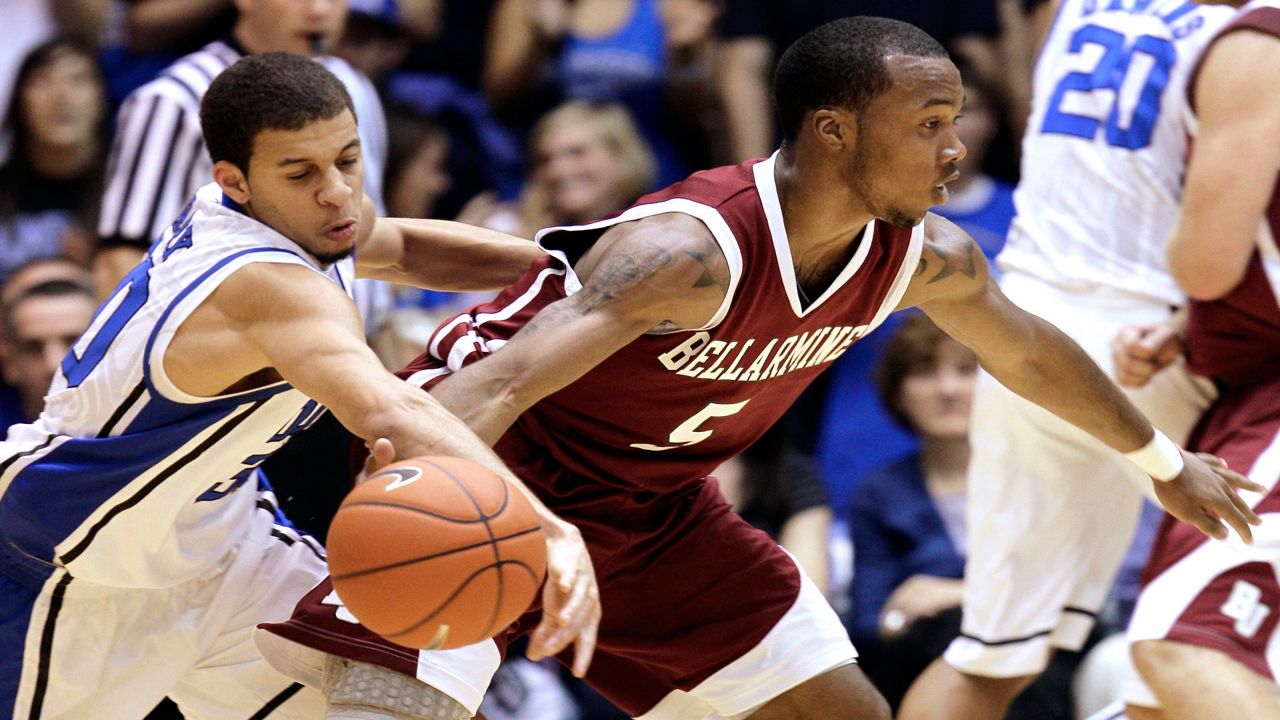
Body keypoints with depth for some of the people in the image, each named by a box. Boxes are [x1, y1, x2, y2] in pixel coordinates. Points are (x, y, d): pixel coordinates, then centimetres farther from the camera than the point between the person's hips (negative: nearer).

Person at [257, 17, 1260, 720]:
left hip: (653, 508, 8)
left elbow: (1030, 351, 13)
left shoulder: (926, 259, -10)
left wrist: (1164, 460, 29)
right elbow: (500, 381, -45)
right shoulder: (692, 251, -35)